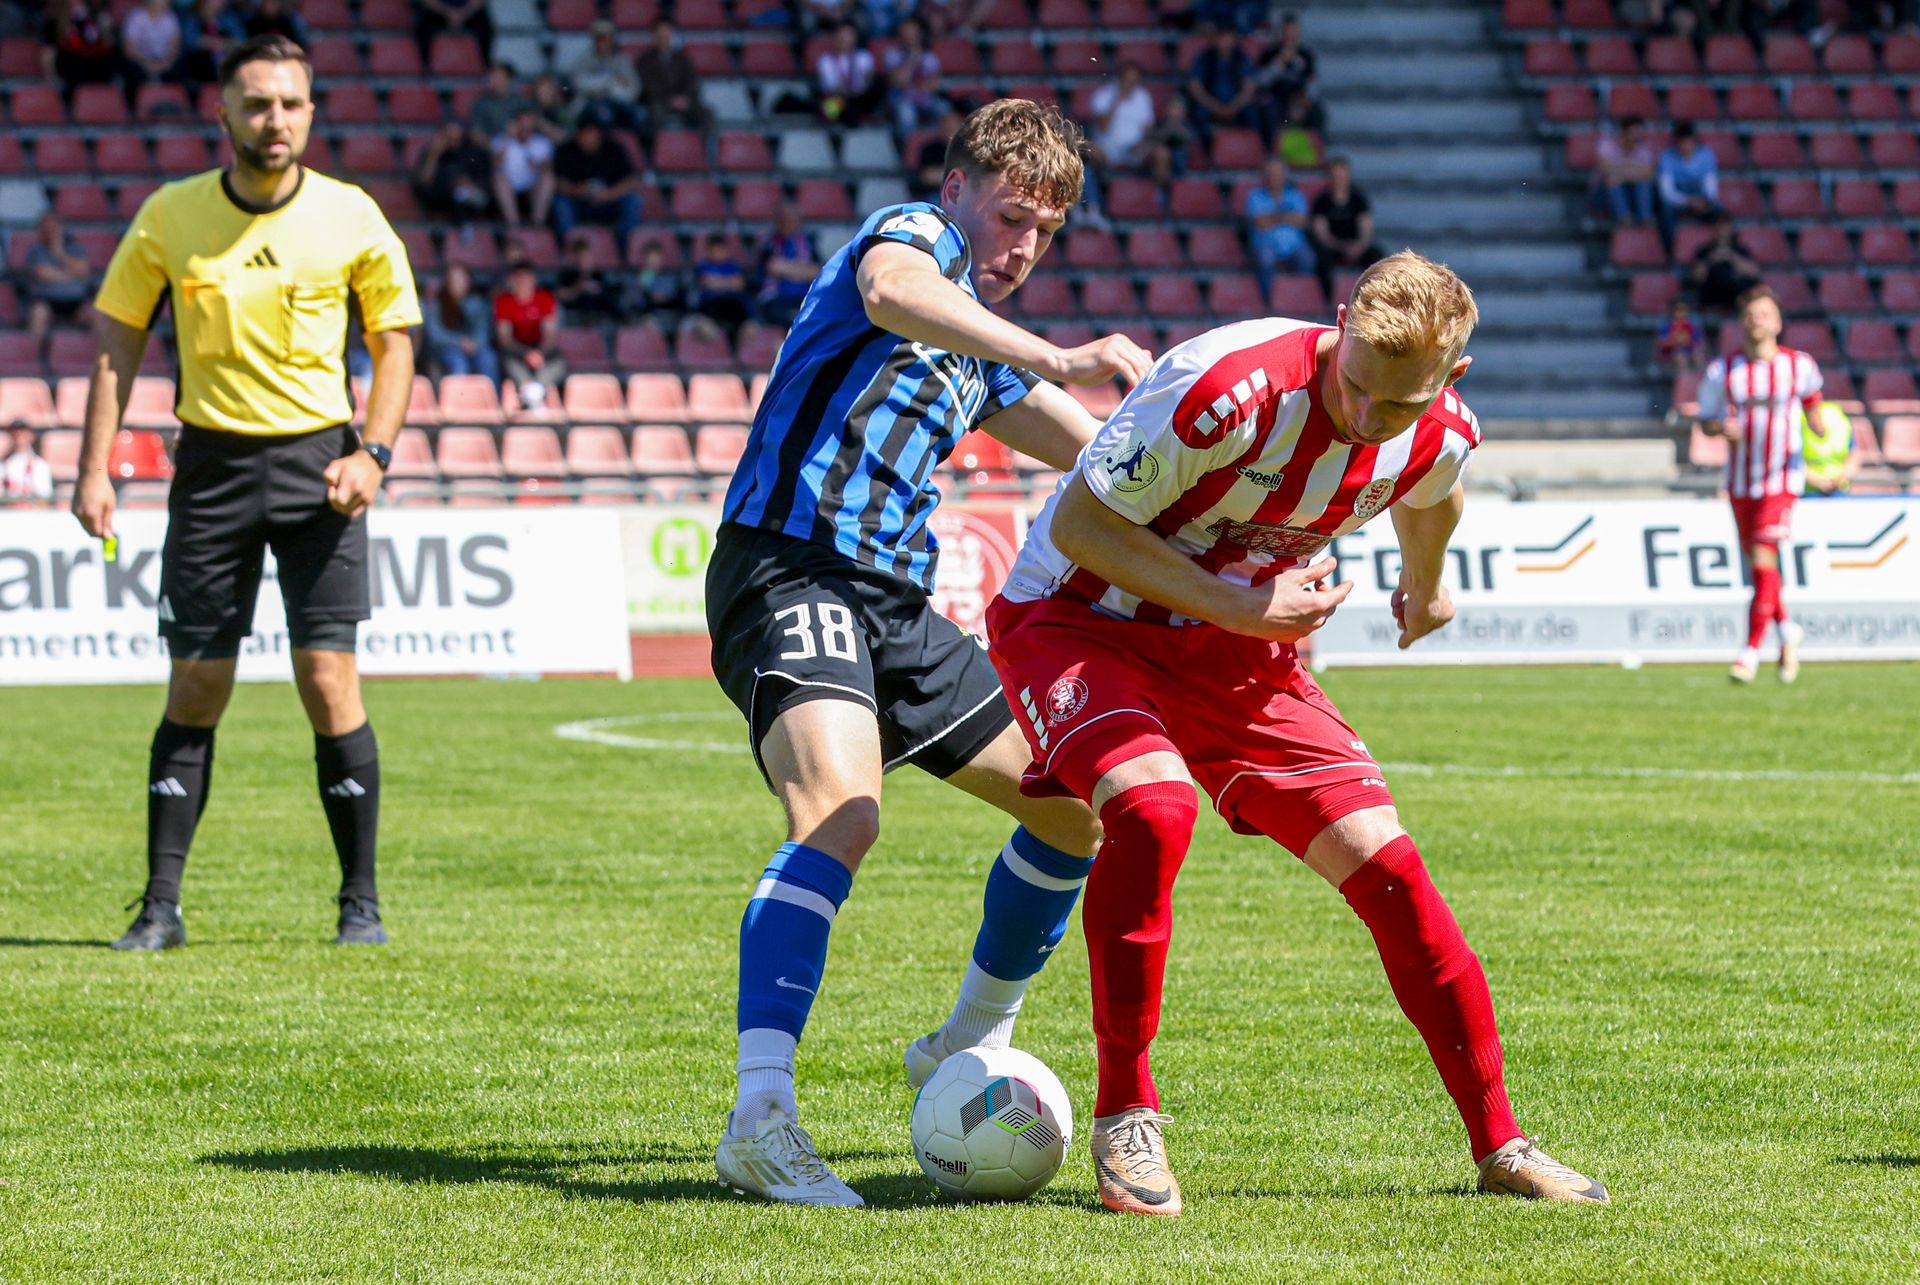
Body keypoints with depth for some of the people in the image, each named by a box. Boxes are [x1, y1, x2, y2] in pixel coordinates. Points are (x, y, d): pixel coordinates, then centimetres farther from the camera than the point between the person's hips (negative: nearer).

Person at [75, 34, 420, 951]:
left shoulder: (349, 216, -3)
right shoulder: (171, 215, -1)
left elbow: (395, 336, 5)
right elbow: (118, 340, 6)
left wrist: (373, 452, -8)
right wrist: (95, 469, -1)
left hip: (318, 457, -1)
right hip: (213, 457, 1)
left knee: (328, 678, -7)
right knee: (195, 688, 0)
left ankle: (361, 901, 3)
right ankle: (161, 904, 6)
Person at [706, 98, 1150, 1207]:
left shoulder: (982, 350, 25)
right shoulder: (914, 233, -1)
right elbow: (891, 291, -28)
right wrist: (1056, 358, -37)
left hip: (896, 606, 10)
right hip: (791, 568, -10)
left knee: (1079, 796, 14)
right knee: (843, 814, -31)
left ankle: (970, 1048, 30)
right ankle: (762, 1118, -40)